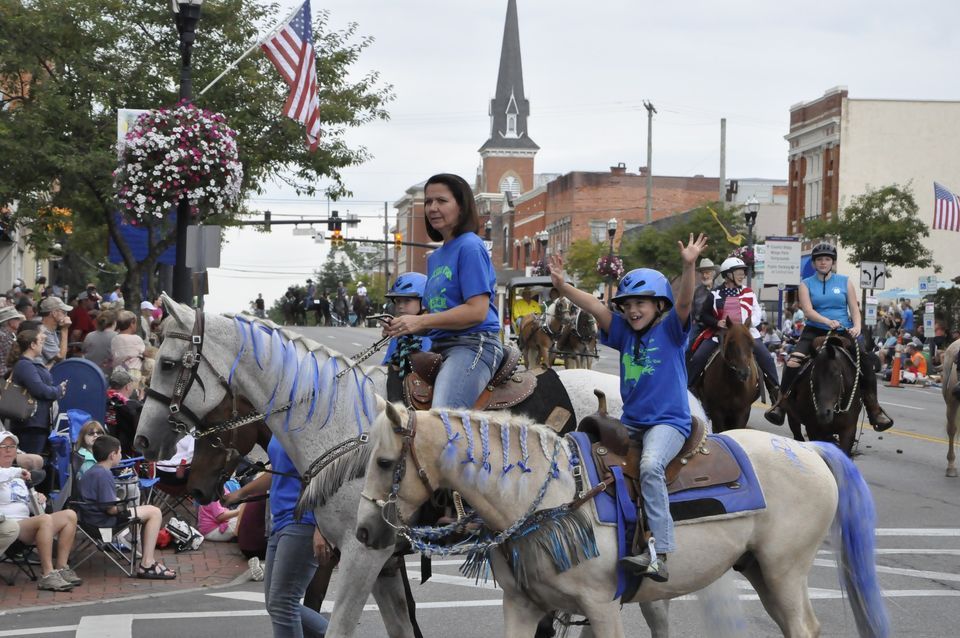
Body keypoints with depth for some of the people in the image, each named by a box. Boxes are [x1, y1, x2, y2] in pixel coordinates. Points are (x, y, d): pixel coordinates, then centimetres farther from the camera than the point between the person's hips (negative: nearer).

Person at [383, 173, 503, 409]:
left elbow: (477, 311, -15)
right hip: (442, 348, 10)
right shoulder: (435, 258, 22)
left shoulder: (470, 247, -6)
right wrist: (405, 325, 4)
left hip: (473, 346, -10)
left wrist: (420, 322, -14)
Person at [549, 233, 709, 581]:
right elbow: (595, 307, 2)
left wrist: (689, 266, -34)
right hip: (630, 422, 7)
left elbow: (684, 301, -18)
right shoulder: (624, 332, 12)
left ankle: (659, 553, -33)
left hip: (669, 420, -7)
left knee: (650, 465, -31)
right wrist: (562, 286, -10)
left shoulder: (670, 330, -1)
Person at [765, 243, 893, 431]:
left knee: (866, 363, -17)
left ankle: (873, 409, -5)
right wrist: (828, 321, -25)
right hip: (815, 331, -1)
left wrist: (857, 326, -15)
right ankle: (781, 404, -16)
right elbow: (808, 311, -8)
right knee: (793, 363, -24)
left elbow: (854, 309, 7)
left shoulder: (844, 282, 10)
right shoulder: (807, 284, 6)